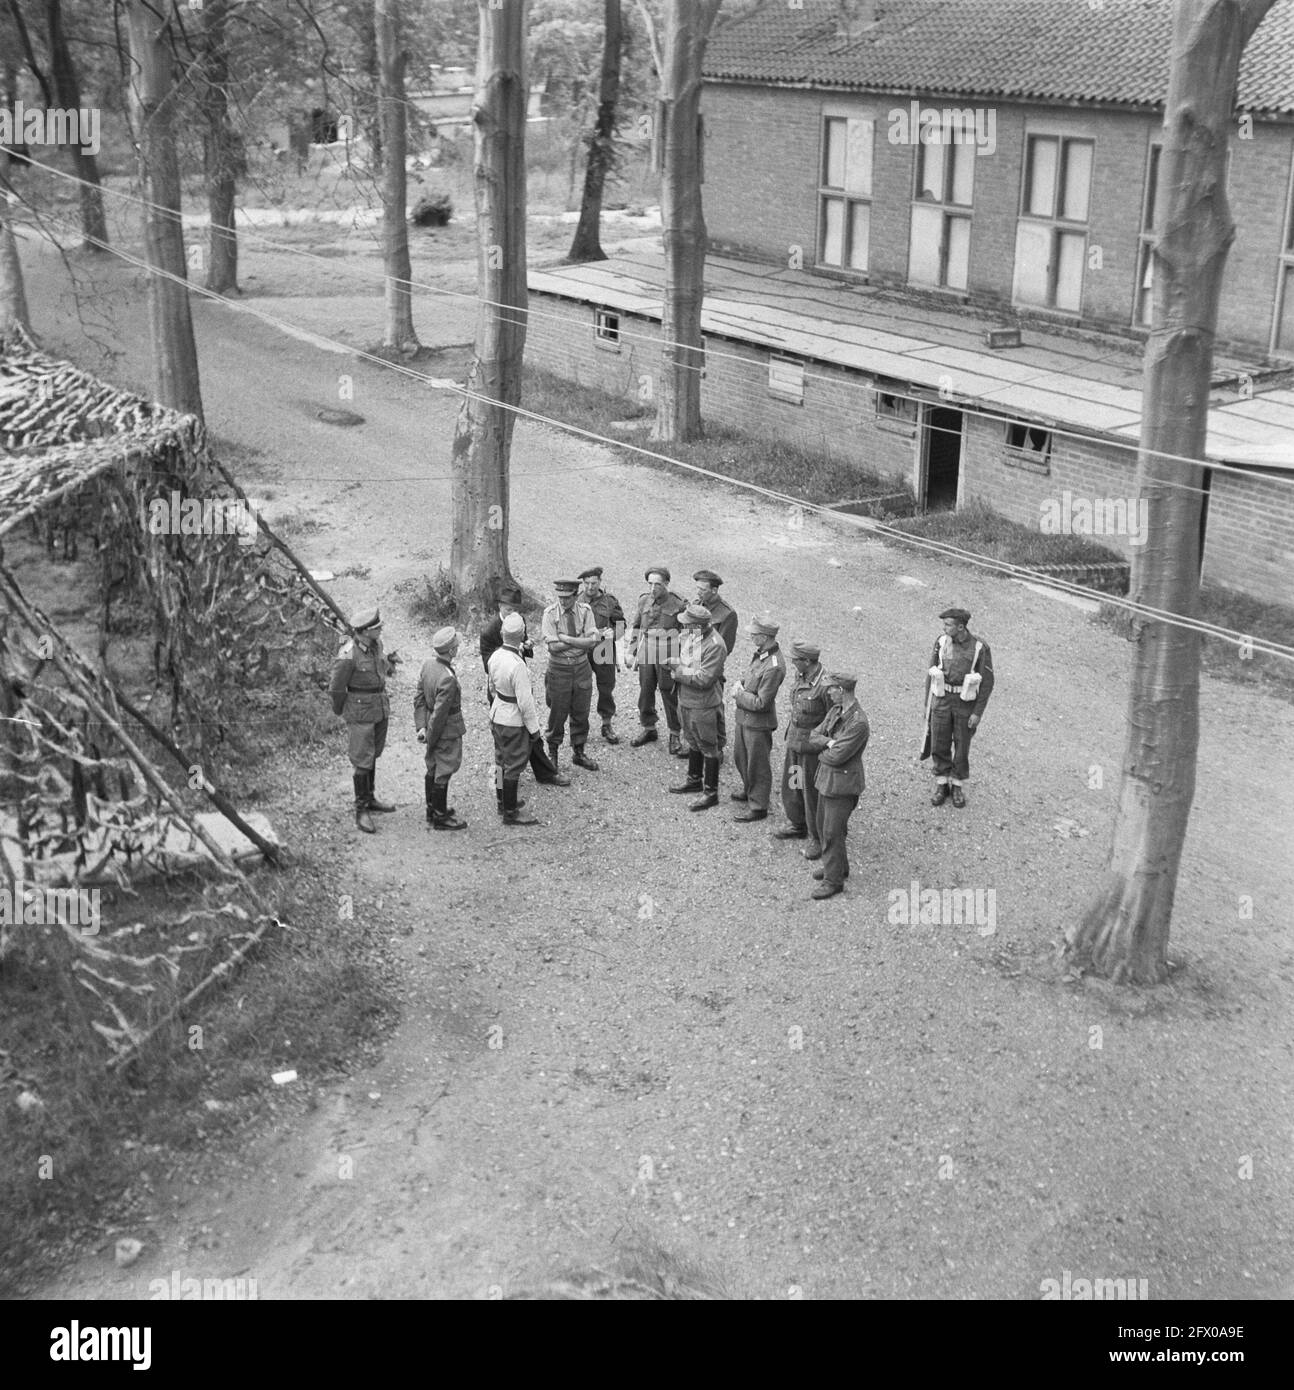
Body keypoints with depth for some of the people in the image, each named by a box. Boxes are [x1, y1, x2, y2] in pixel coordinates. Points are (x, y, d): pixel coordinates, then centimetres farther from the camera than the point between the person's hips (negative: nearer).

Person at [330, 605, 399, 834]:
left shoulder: (376, 645, -1)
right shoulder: (348, 655, -24)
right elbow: (336, 688, -13)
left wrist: (389, 663, 0)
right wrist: (340, 711, 1)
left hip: (381, 707, 7)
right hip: (361, 712, -7)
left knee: (373, 754, 20)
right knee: (362, 760, -3)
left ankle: (369, 798, 35)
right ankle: (361, 810, 5)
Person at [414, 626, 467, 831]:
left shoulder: (428, 665, -4)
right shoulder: (447, 679, -31)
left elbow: (419, 698, 2)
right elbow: (439, 713, -25)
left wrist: (421, 726, 4)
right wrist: (431, 737, -14)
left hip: (435, 729, 9)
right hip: (447, 732, -9)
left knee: (433, 768, 21)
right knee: (444, 772, 5)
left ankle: (433, 809, 38)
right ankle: (440, 818, 18)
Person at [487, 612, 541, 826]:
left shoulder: (495, 657, -5)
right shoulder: (518, 666, -29)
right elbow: (524, 702, -24)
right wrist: (533, 727, -13)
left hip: (497, 715, 8)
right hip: (514, 721, -8)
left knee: (501, 760, 22)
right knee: (514, 765, 4)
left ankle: (502, 802, 38)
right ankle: (510, 813, 13)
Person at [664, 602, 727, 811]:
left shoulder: (714, 645, -25)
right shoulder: (688, 637, 1)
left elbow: (704, 679, -27)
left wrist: (679, 673, -18)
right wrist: (674, 662, -8)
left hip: (704, 705, -9)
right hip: (685, 700, 9)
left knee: (709, 748, 3)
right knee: (693, 742, 24)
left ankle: (711, 792, 11)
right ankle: (695, 780, 41)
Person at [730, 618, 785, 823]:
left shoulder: (774, 667, -30)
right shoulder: (760, 653, -2)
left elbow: (761, 703, -27)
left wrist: (739, 694, -15)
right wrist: (741, 685, -2)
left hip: (758, 723, -9)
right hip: (744, 717, 9)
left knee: (757, 765, 7)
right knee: (740, 757, 25)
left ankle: (757, 807, 22)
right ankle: (749, 791, 46)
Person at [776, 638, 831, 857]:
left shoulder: (825, 685, -26)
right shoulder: (800, 676, 0)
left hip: (812, 745, -8)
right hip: (794, 740, 8)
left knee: (812, 792, 4)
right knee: (790, 786, 20)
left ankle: (816, 839, 19)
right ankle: (798, 826, 40)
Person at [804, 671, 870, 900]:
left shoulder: (858, 722, -24)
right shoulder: (835, 711, 5)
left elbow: (837, 756, -25)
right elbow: (813, 737, 4)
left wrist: (821, 754, -6)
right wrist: (829, 742, -16)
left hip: (843, 783, -9)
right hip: (826, 778, 9)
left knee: (832, 832, -2)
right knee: (823, 827, 19)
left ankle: (834, 880, 9)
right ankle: (836, 866, 36)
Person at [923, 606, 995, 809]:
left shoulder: (980, 647, -15)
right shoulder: (941, 642, -5)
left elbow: (987, 682, -10)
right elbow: (932, 674, 3)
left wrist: (978, 712, -13)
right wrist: (928, 704, 5)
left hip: (966, 702, -2)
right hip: (943, 700, 2)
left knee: (961, 746, 8)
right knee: (940, 745, 7)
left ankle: (958, 787, 28)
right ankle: (942, 786, 25)